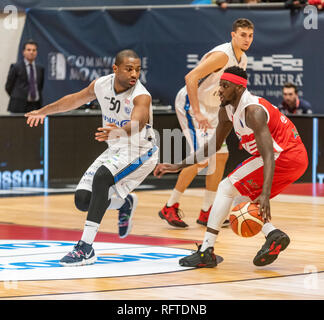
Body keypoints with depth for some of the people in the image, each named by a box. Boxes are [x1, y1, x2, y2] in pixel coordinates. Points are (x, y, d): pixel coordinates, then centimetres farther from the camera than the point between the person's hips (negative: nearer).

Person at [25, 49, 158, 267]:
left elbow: (137, 122, -46)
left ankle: (86, 248, -31)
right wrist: (44, 111, 24)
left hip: (140, 151, -7)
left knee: (102, 176, -33)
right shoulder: (102, 85, -7)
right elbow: (75, 99, 13)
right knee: (83, 200, -3)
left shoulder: (141, 96, -25)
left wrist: (119, 132, -68)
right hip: (115, 150, 7)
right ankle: (125, 203, 30)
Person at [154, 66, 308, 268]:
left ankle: (206, 252, -14)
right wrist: (179, 166, 12)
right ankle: (273, 234, 2)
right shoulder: (227, 110, 7)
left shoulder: (253, 111, -22)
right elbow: (213, 146, 19)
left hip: (284, 157, -10)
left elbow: (268, 155, -31)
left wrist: (265, 194, -41)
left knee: (227, 188, -10)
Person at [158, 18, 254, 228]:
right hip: (190, 104, -10)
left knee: (221, 156, 6)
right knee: (201, 159, -17)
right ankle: (170, 208, -6)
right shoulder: (222, 55, -23)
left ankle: (206, 213, 13)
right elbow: (191, 78, -30)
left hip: (210, 109, 10)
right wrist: (197, 113, -34)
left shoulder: (242, 60, 6)